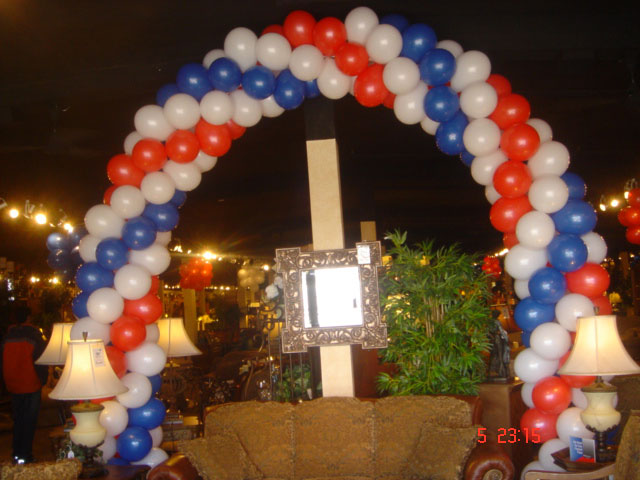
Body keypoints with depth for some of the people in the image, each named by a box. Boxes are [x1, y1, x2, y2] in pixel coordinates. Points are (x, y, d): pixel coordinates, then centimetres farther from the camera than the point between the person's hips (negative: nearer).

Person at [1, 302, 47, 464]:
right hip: (31, 385, -4)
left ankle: (16, 454, 19)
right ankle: (25, 455, 3)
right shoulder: (34, 335, -12)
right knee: (29, 421, 3)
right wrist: (43, 379, 1)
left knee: (17, 420, 15)